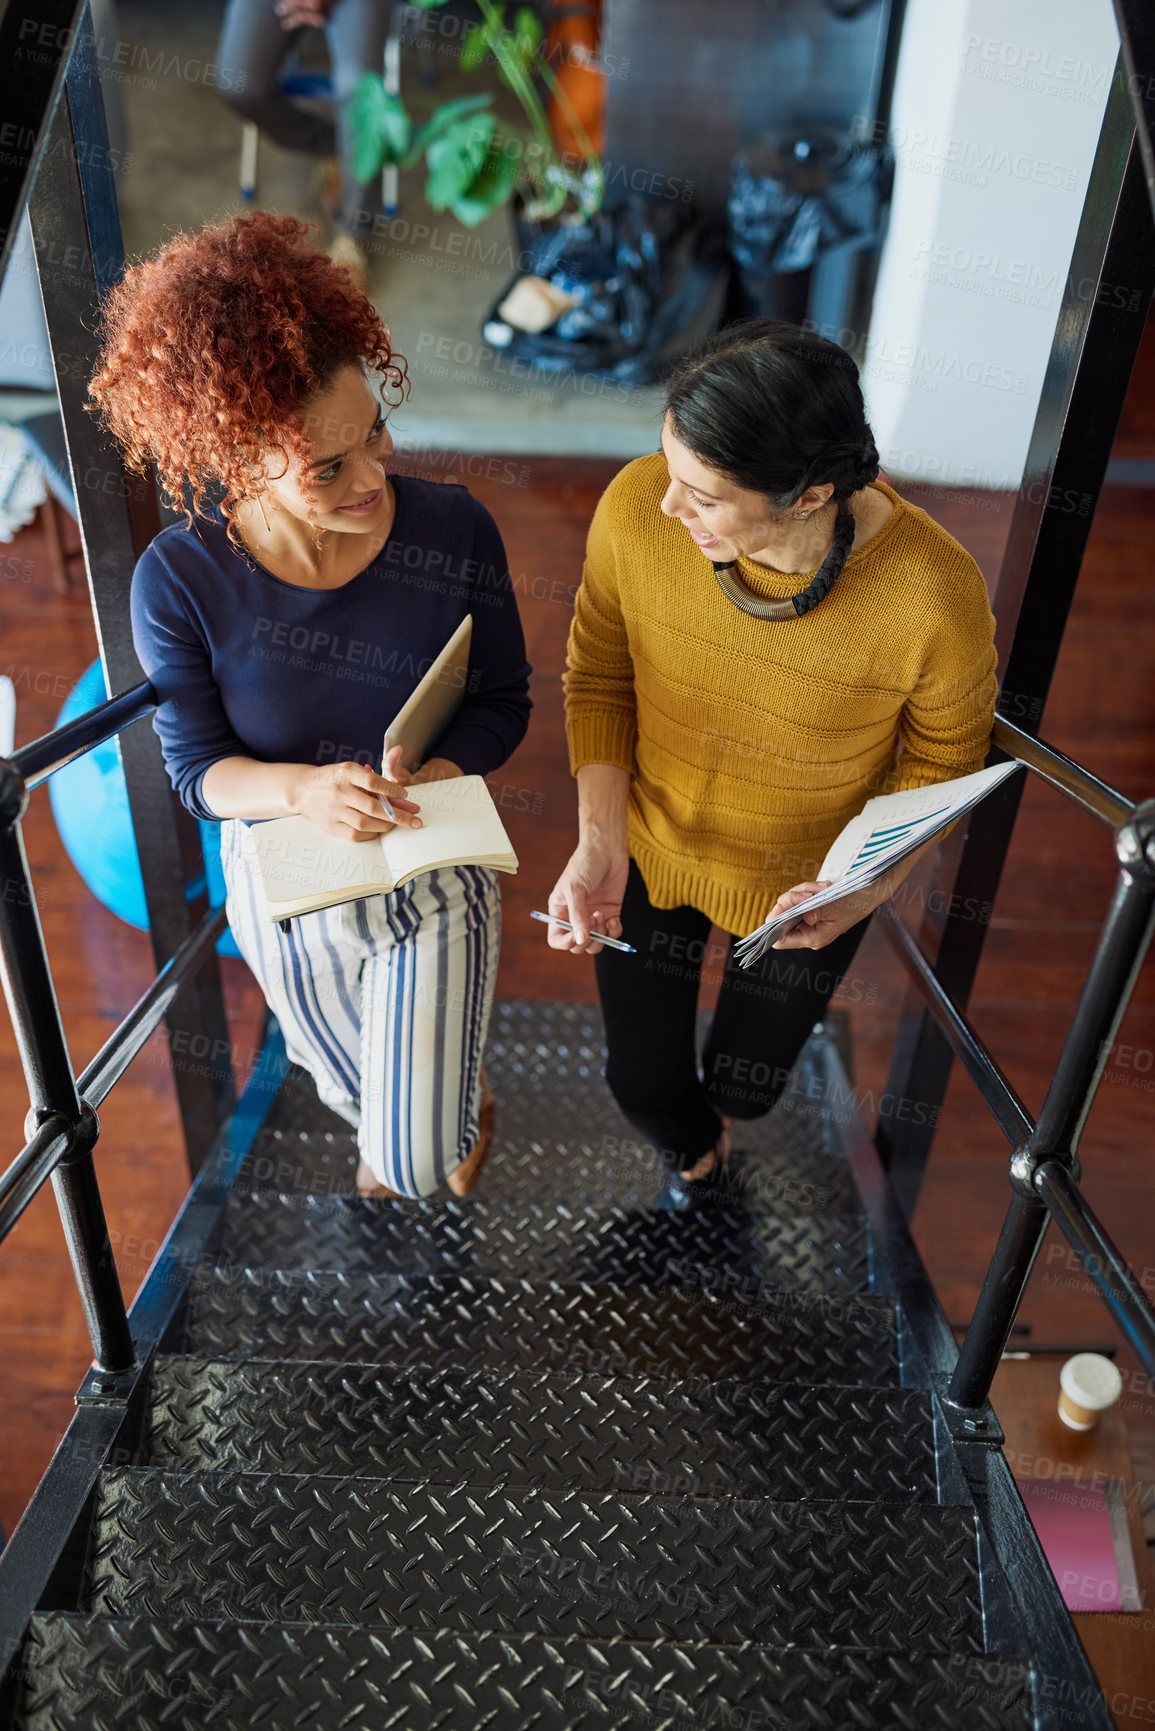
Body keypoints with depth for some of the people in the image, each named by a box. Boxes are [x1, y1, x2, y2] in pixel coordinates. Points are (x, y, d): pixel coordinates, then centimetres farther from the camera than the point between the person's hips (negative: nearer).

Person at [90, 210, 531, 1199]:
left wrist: (427, 776, -30)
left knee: (419, 1163, 9)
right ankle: (392, 1124, 72)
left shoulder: (455, 532, -22)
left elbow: (504, 702, -10)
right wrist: (301, 788, -35)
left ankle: (465, 1103, 49)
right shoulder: (179, 579, -24)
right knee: (355, 1091, 31)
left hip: (432, 872, -1)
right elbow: (195, 764, -14)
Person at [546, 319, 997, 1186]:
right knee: (641, 1080, 22)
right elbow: (599, 679, -10)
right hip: (647, 852, 2)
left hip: (804, 889, -1)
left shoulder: (937, 597, -33)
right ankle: (689, 1142, 65)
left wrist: (867, 886, -29)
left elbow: (940, 764, -12)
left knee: (745, 1084, 26)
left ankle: (716, 1110, 71)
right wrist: (598, 841, -20)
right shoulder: (637, 507, -27)